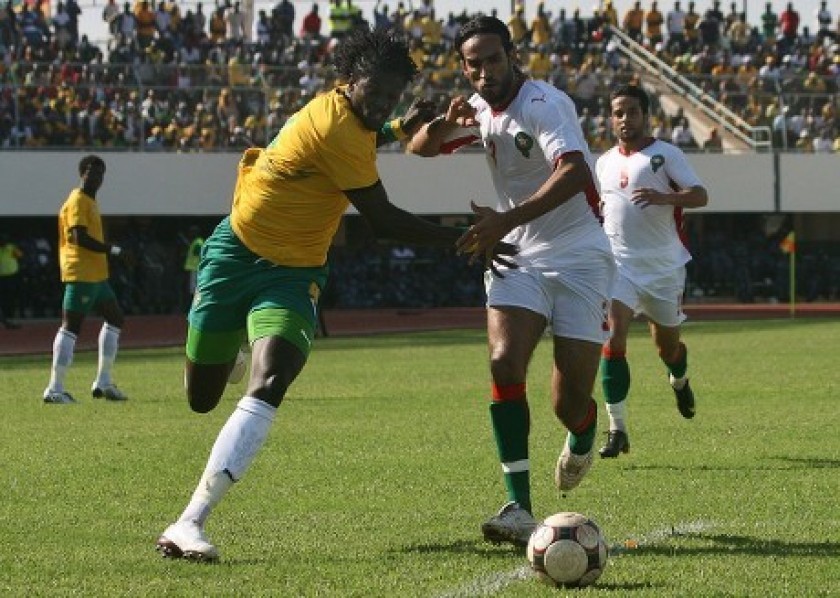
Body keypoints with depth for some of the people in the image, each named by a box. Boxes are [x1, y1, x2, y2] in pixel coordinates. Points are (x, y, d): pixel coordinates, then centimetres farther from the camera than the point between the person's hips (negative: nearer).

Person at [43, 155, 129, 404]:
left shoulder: (90, 201, 18)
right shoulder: (77, 202, -11)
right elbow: (80, 237, -21)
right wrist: (114, 251, -18)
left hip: (96, 275, 11)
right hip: (81, 274, -11)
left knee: (115, 318, 15)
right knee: (71, 327, -10)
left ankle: (103, 382, 19)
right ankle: (55, 389, -11)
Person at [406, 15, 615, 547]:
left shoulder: (543, 104, -17)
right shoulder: (482, 109, 8)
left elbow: (575, 173, -33)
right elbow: (421, 148, 18)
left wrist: (507, 219, -40)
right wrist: (444, 123, -6)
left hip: (579, 259, -5)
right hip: (517, 259, 5)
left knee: (570, 404, -7)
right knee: (505, 363, -21)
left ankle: (582, 441, 34)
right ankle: (519, 509, -22)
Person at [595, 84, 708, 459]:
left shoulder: (665, 154, -3)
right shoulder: (604, 162, 12)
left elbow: (700, 195, -14)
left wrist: (663, 197, -30)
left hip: (663, 265, -2)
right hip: (619, 263, 2)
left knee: (667, 345, 12)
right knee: (613, 336, -19)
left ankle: (679, 382, 51)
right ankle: (617, 430, -19)